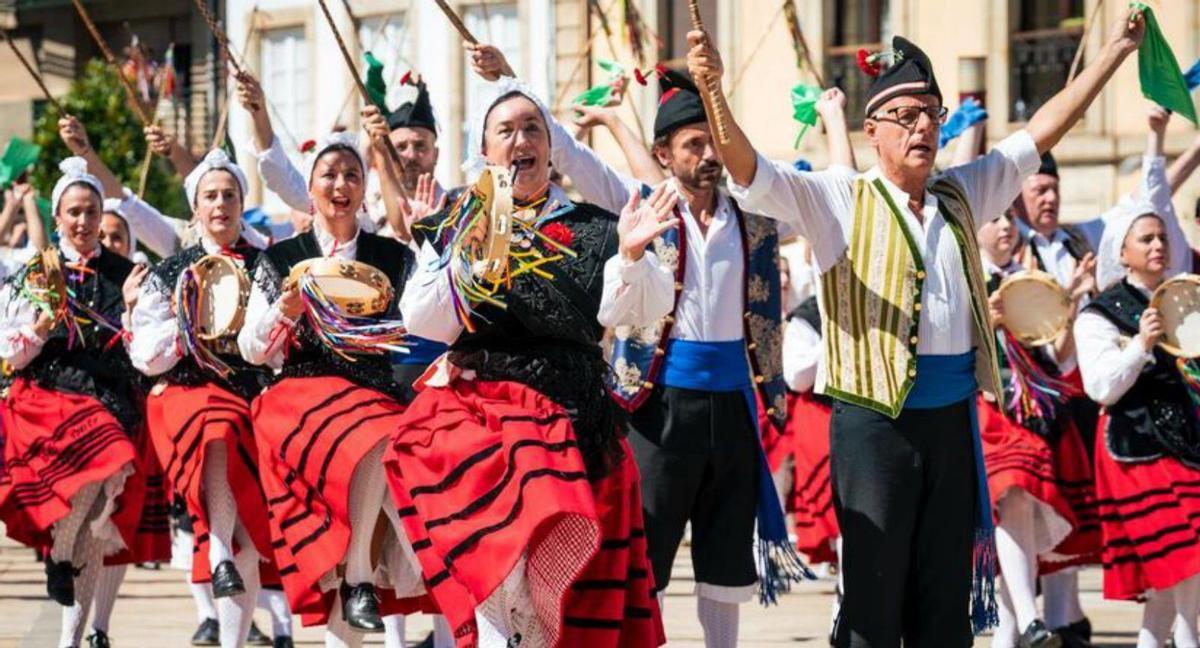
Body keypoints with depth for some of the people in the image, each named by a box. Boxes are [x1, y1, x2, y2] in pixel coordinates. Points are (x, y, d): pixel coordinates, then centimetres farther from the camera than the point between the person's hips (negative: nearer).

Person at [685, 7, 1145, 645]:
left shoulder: (961, 196, 14)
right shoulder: (839, 199, -2)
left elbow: (1038, 133, 19)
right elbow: (749, 171, -15)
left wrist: (1114, 51, 18)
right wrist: (712, 91, -32)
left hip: (953, 417, 5)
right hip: (875, 419, -5)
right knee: (874, 594, -3)